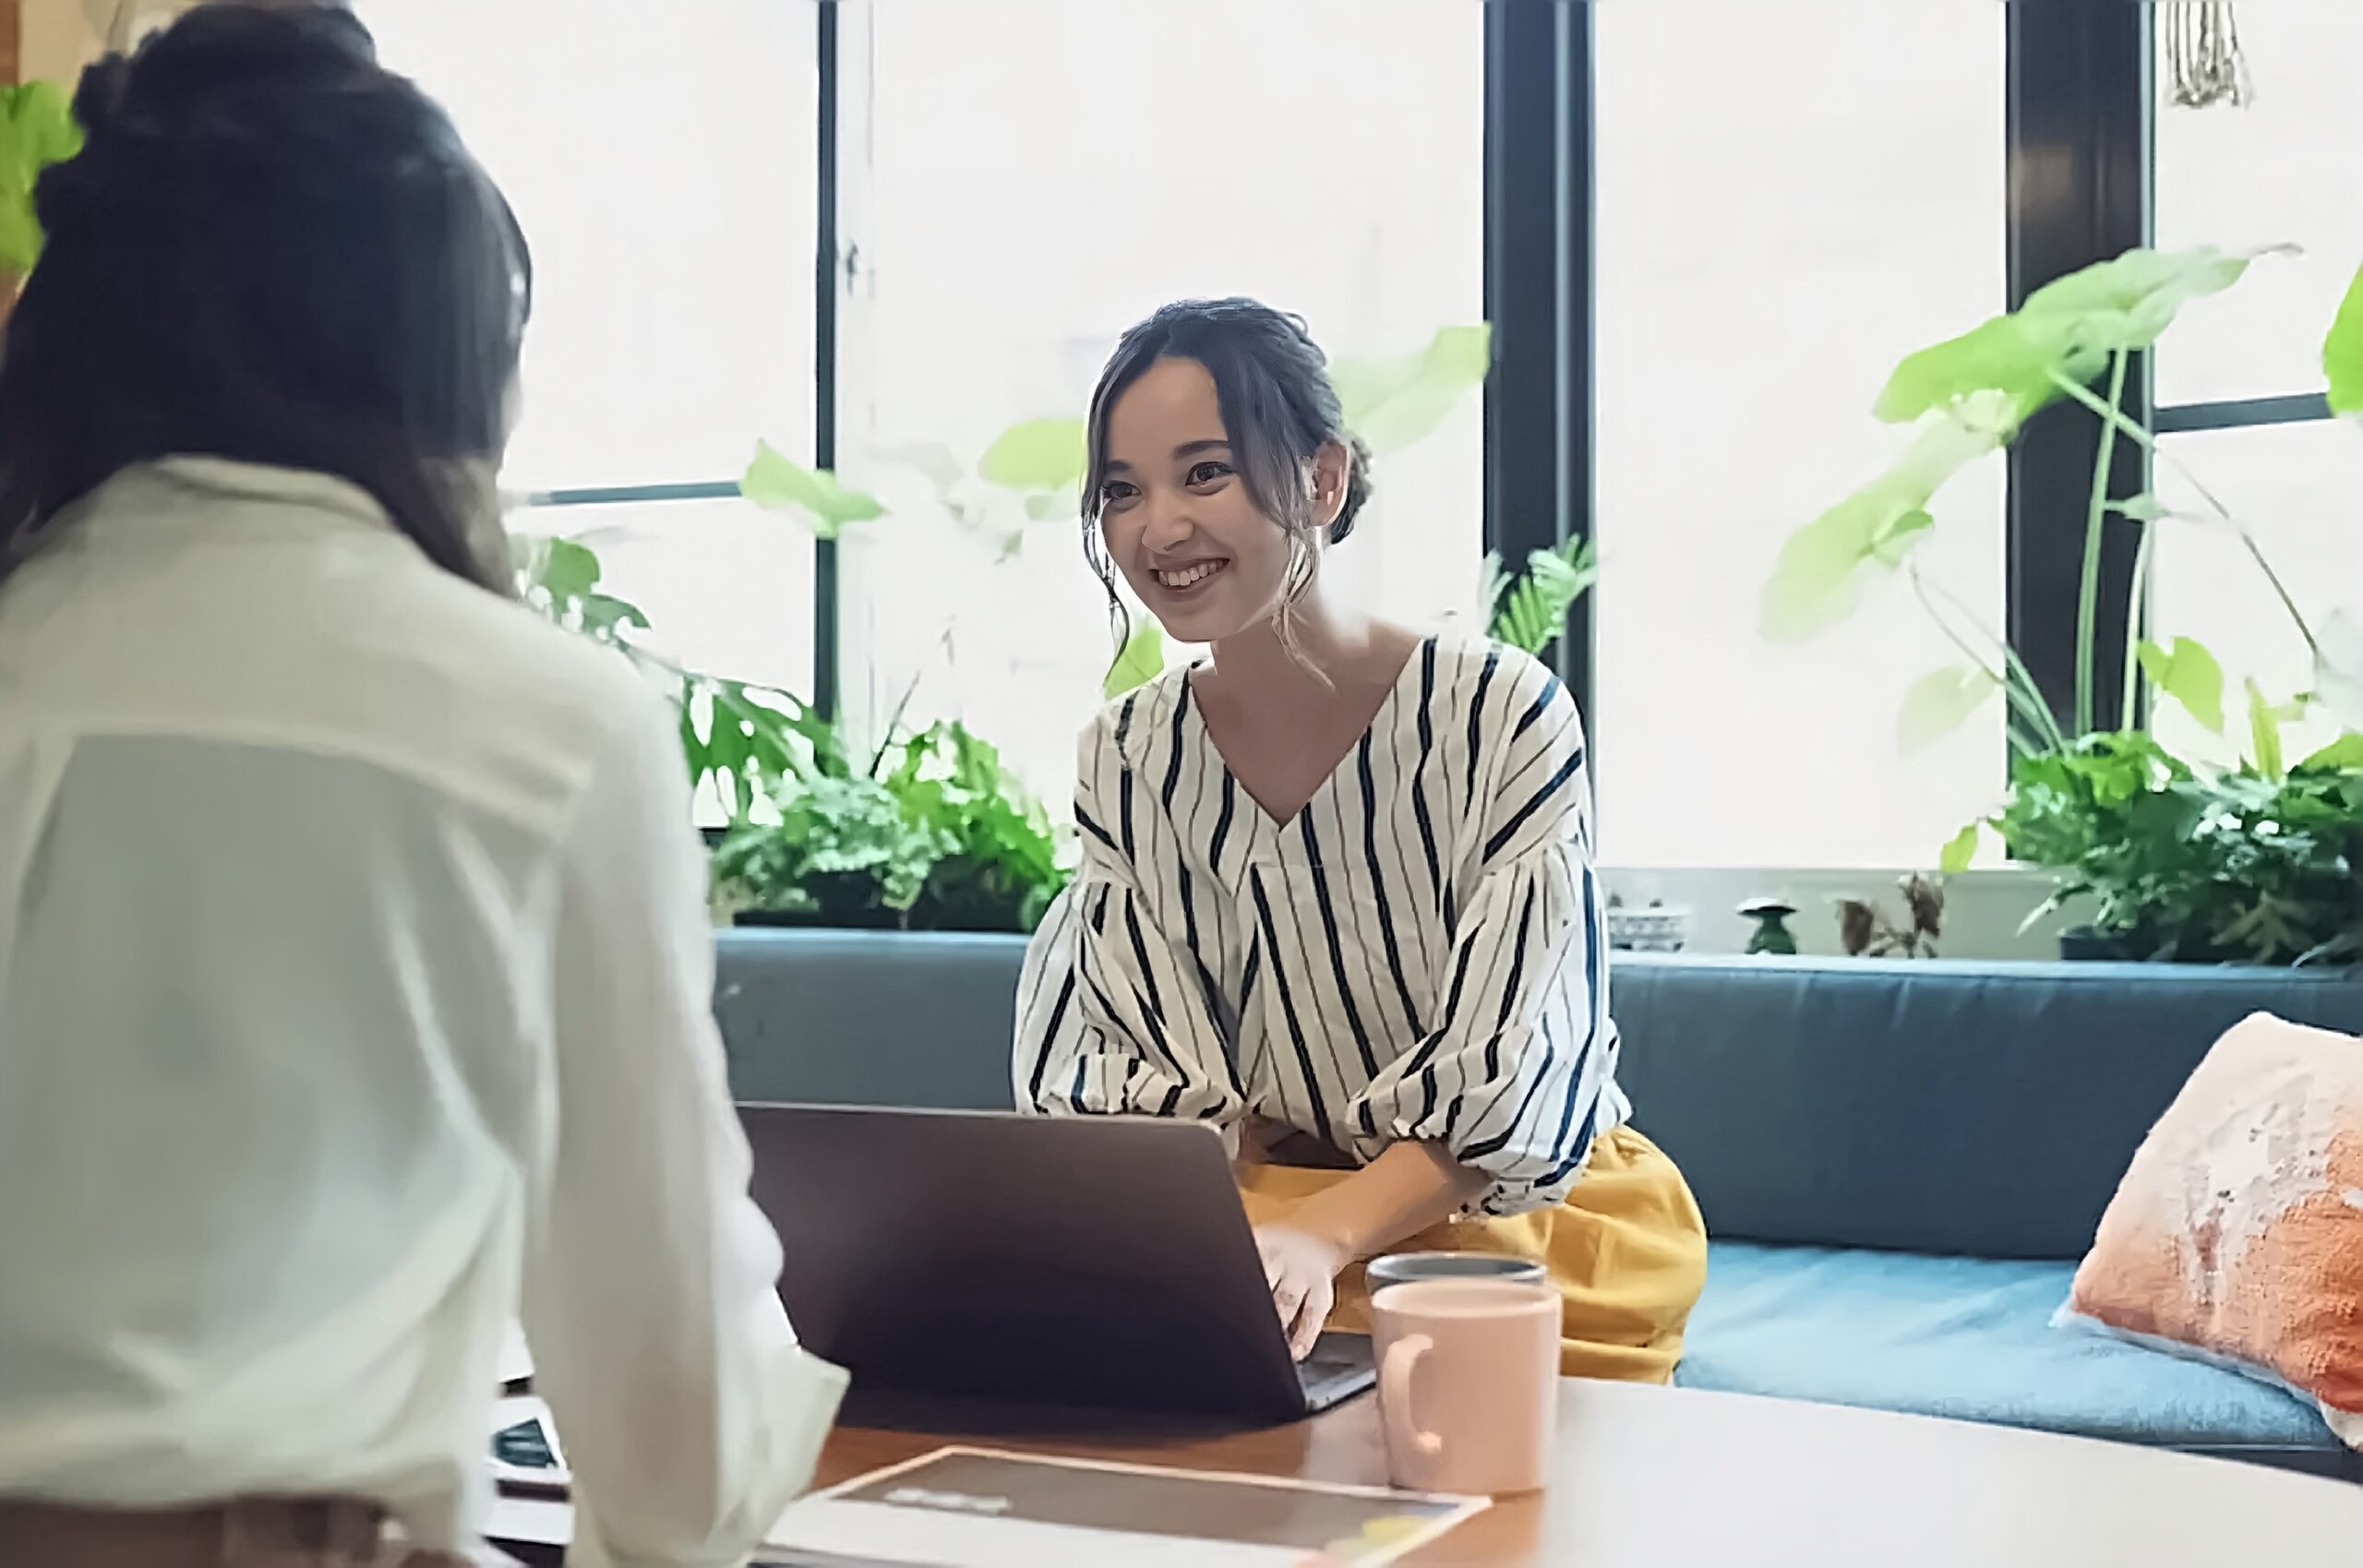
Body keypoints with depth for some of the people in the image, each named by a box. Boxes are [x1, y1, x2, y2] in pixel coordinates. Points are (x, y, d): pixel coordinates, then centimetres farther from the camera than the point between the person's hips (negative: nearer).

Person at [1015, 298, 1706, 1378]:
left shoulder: (1501, 719, -16)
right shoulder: (1125, 763, -3)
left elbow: (1511, 1083, -19)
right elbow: (1158, 1089, -5)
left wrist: (1319, 1240, -35)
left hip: (1520, 1228, -3)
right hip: (1261, 1209, 4)